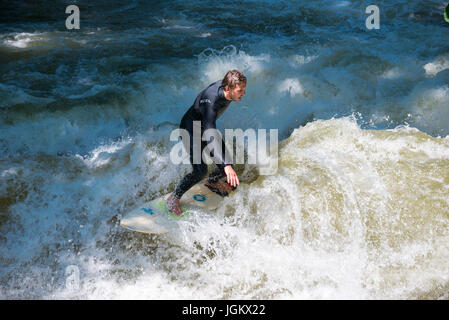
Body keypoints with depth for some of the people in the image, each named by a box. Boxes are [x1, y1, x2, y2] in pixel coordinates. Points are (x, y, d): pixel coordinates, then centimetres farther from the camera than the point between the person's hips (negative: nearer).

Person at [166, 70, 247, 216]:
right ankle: (174, 198, 3)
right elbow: (212, 137, -51)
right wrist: (226, 165, -60)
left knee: (228, 159, 6)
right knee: (200, 171, -19)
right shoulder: (210, 102, -43)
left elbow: (210, 85, 7)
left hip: (206, 127, 8)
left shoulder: (225, 85, -19)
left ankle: (212, 181, 40)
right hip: (191, 131, -8)